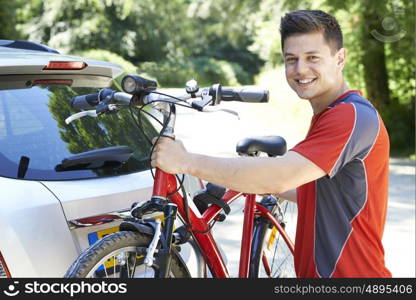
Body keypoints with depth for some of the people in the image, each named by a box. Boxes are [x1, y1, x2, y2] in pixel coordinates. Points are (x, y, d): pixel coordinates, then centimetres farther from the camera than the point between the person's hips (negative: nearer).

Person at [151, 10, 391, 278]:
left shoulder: (353, 116, -18)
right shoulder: (326, 116, 15)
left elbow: (279, 177, -28)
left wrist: (187, 162, -24)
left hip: (349, 272, -9)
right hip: (319, 269, 9)